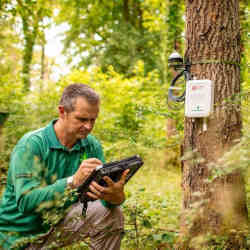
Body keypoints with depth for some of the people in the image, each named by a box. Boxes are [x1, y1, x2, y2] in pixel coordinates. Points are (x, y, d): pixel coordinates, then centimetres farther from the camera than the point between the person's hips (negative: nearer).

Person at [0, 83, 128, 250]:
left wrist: (116, 196, -37)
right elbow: (26, 201, -31)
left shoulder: (92, 146, -4)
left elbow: (105, 189, -12)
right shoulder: (31, 144, -21)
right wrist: (73, 181, -43)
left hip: (58, 220, 5)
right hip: (21, 236, -5)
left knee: (112, 214, -11)